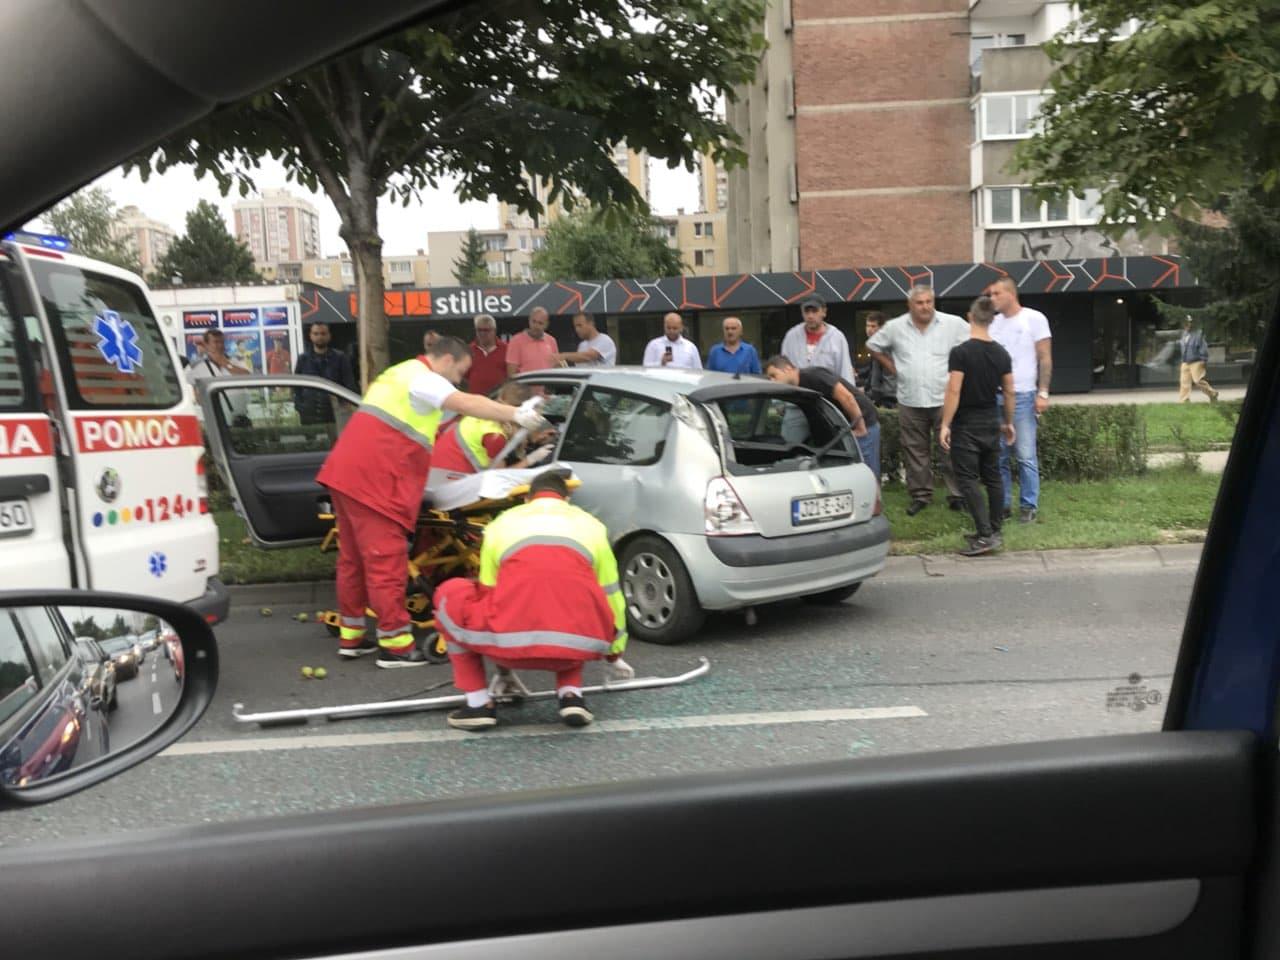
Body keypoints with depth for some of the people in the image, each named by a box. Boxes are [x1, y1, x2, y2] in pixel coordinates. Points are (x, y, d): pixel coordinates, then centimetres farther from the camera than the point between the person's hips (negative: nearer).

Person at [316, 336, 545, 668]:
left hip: (348, 473, 10)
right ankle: (395, 643, -5)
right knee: (386, 559, -8)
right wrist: (516, 415, -25)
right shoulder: (422, 378, -8)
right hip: (372, 479, -10)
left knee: (354, 557, 15)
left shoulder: (402, 373, 24)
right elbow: (468, 404, -23)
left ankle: (351, 635, 23)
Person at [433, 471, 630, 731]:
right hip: (579, 647, 2)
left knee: (449, 594, 26)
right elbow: (611, 595, 31)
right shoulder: (591, 524, 25)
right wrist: (615, 655, 48)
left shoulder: (502, 522, 24)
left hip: (513, 643, -2)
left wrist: (503, 665, 45)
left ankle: (479, 704, 18)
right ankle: (571, 696, 15)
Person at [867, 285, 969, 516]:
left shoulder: (953, 324, -4)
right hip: (910, 401, 2)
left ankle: (957, 495, 9)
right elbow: (873, 346, 16)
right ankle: (920, 495, 19)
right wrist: (892, 368, 8)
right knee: (915, 451, 8)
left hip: (944, 399, -2)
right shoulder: (895, 327, 2)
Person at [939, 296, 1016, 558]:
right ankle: (994, 531, 21)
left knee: (968, 479, -4)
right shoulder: (1001, 353, 3)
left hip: (966, 424, -6)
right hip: (991, 422, 6)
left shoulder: (961, 352, -15)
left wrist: (945, 424, -13)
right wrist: (1009, 422, 18)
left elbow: (954, 391, -18)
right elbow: (1009, 391, 8)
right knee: (992, 476, 14)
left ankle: (985, 535, -12)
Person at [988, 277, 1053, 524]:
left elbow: (1045, 359, -3)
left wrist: (1043, 393, -9)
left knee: (1026, 455, -1)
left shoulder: (1034, 319, -1)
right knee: (997, 455, 5)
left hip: (1022, 396, -4)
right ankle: (1002, 504, 13)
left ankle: (1028, 505, 8)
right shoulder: (992, 322, 11)